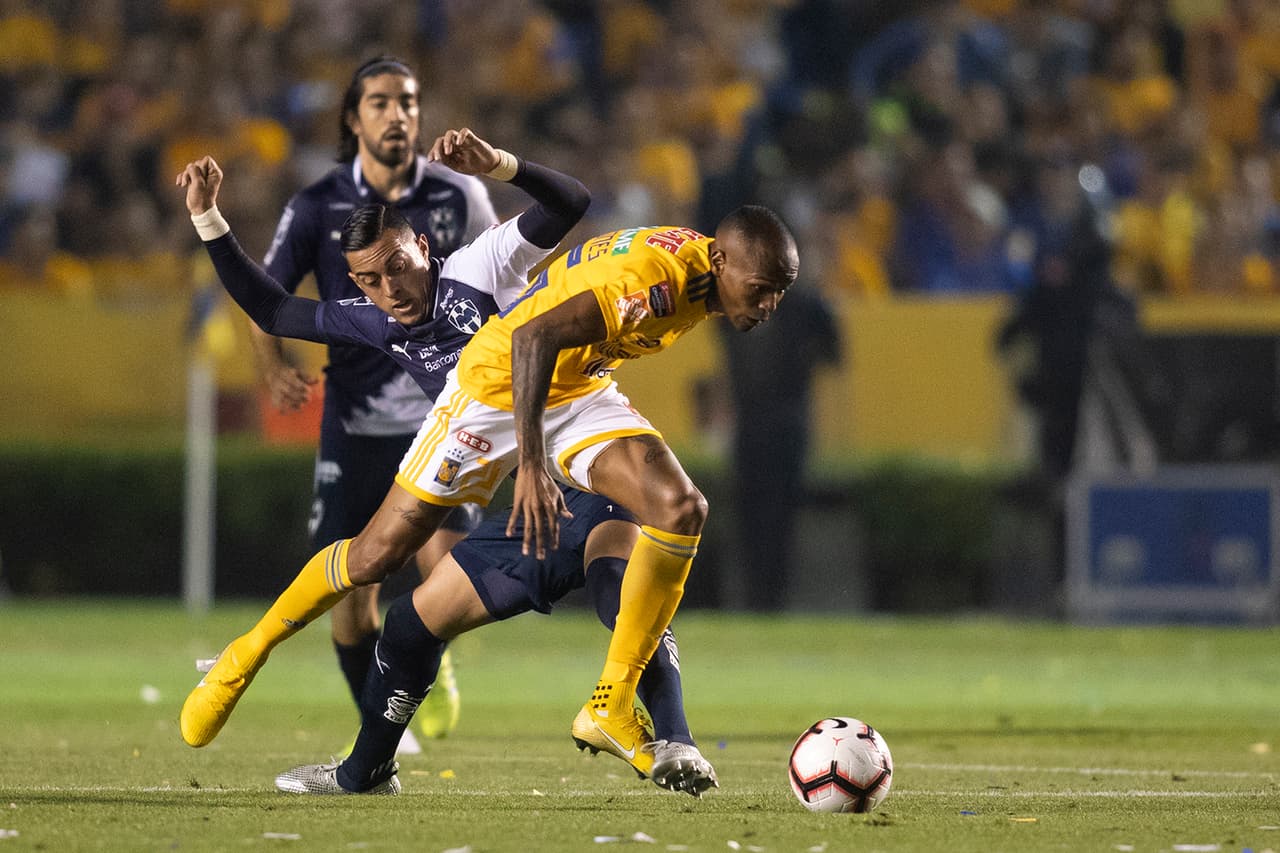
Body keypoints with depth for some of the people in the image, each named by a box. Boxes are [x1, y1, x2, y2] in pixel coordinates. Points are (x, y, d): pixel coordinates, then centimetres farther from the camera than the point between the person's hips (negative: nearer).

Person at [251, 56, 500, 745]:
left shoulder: (460, 196, 0)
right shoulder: (317, 208, -2)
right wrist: (274, 369, -14)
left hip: (439, 411, -1)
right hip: (353, 421, 1)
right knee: (351, 590, -1)